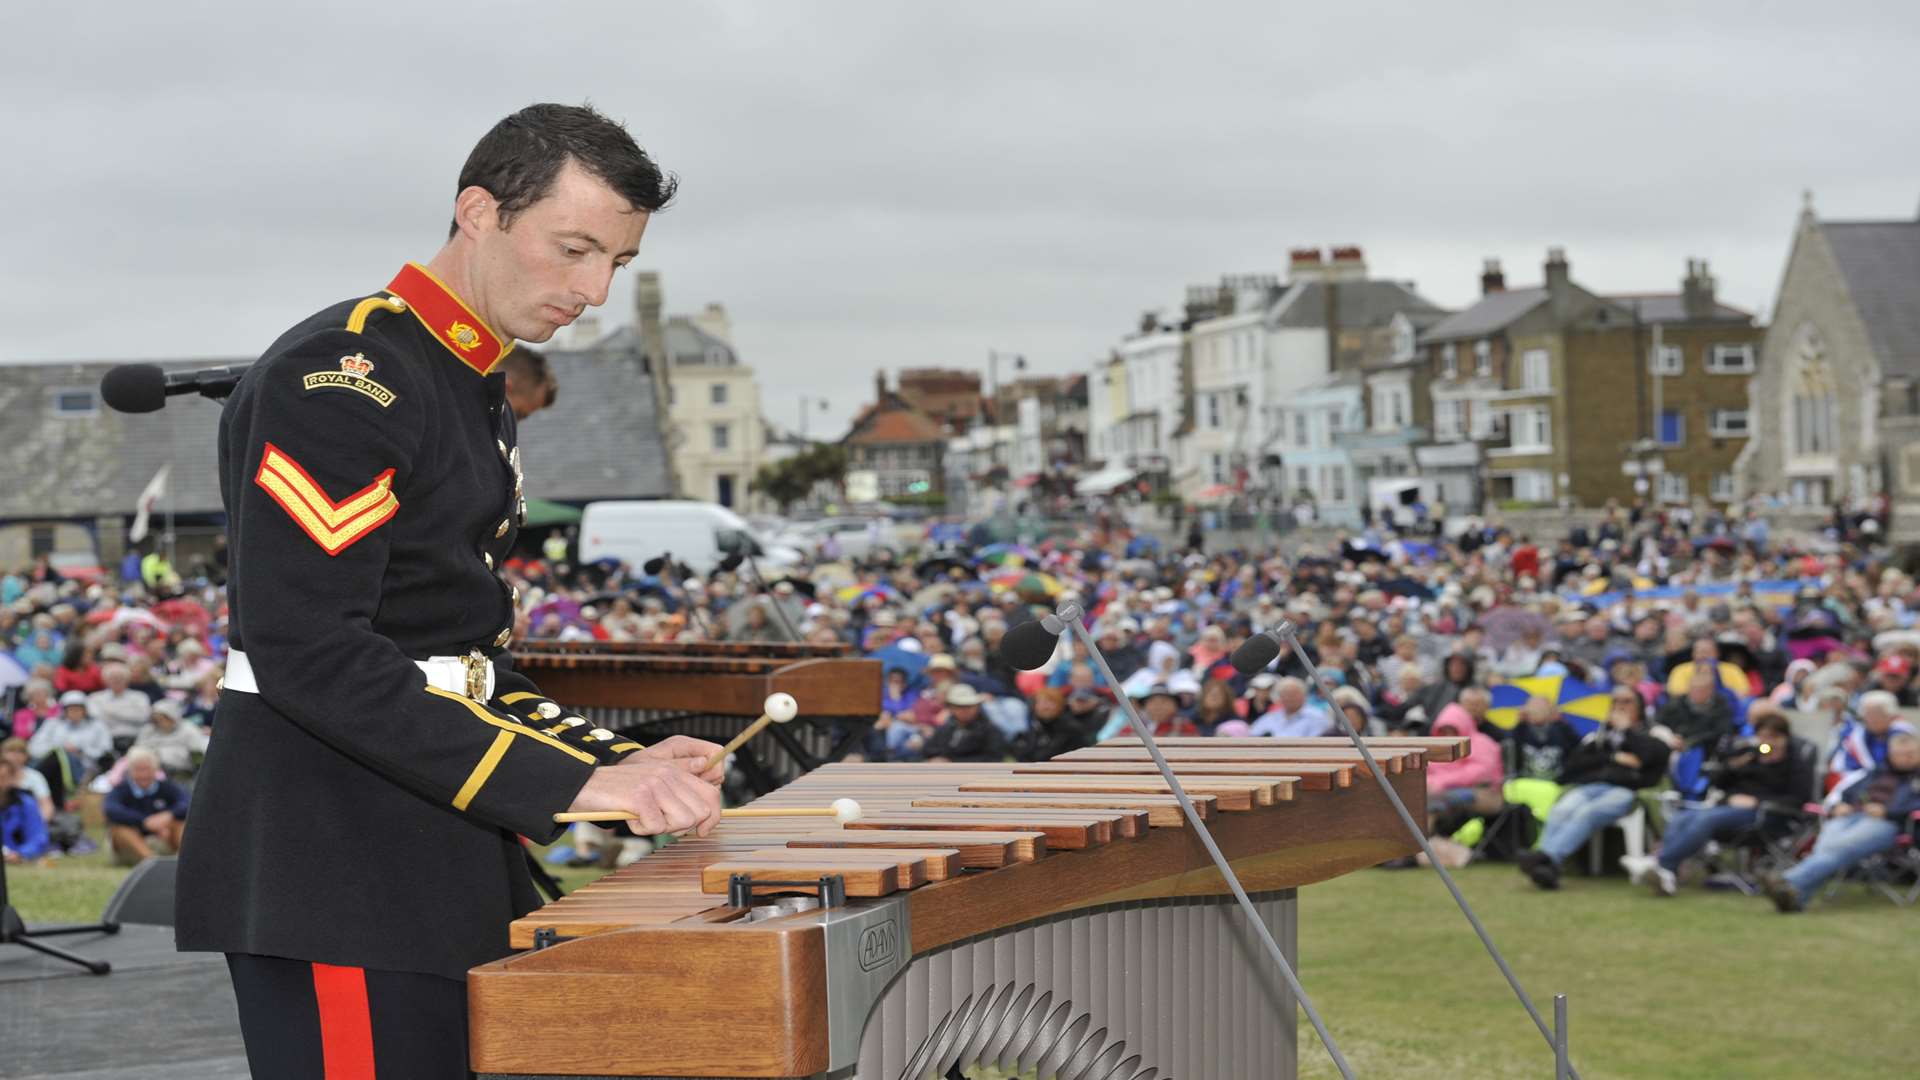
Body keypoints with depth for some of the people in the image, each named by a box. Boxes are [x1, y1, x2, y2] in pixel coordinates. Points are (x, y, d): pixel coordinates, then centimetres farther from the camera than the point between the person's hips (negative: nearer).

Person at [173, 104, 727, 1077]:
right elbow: (309, 651, -22)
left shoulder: (474, 394, 17)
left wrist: (624, 765, 6)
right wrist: (566, 780, -23)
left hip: (431, 859, 10)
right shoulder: (337, 377, -13)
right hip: (321, 859, -10)